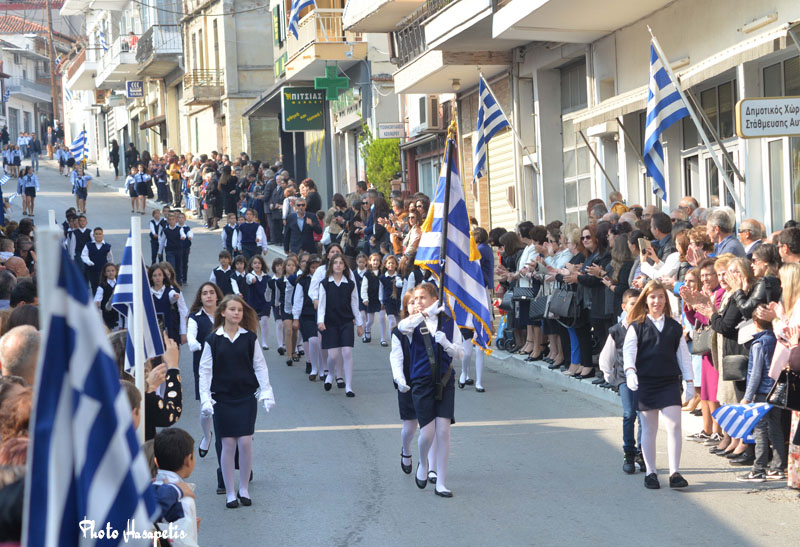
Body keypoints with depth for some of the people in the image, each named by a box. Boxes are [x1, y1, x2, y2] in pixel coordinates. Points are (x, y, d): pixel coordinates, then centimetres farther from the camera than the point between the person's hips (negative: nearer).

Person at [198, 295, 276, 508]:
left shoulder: (250, 338, 1)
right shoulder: (213, 340, -1)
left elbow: (260, 367, 4)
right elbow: (205, 371, -1)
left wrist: (266, 393, -3)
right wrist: (205, 399, -8)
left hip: (246, 397, 1)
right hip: (222, 398, -1)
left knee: (245, 442, -3)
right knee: (228, 444, -1)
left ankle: (244, 489, 12)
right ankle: (230, 493, 9)